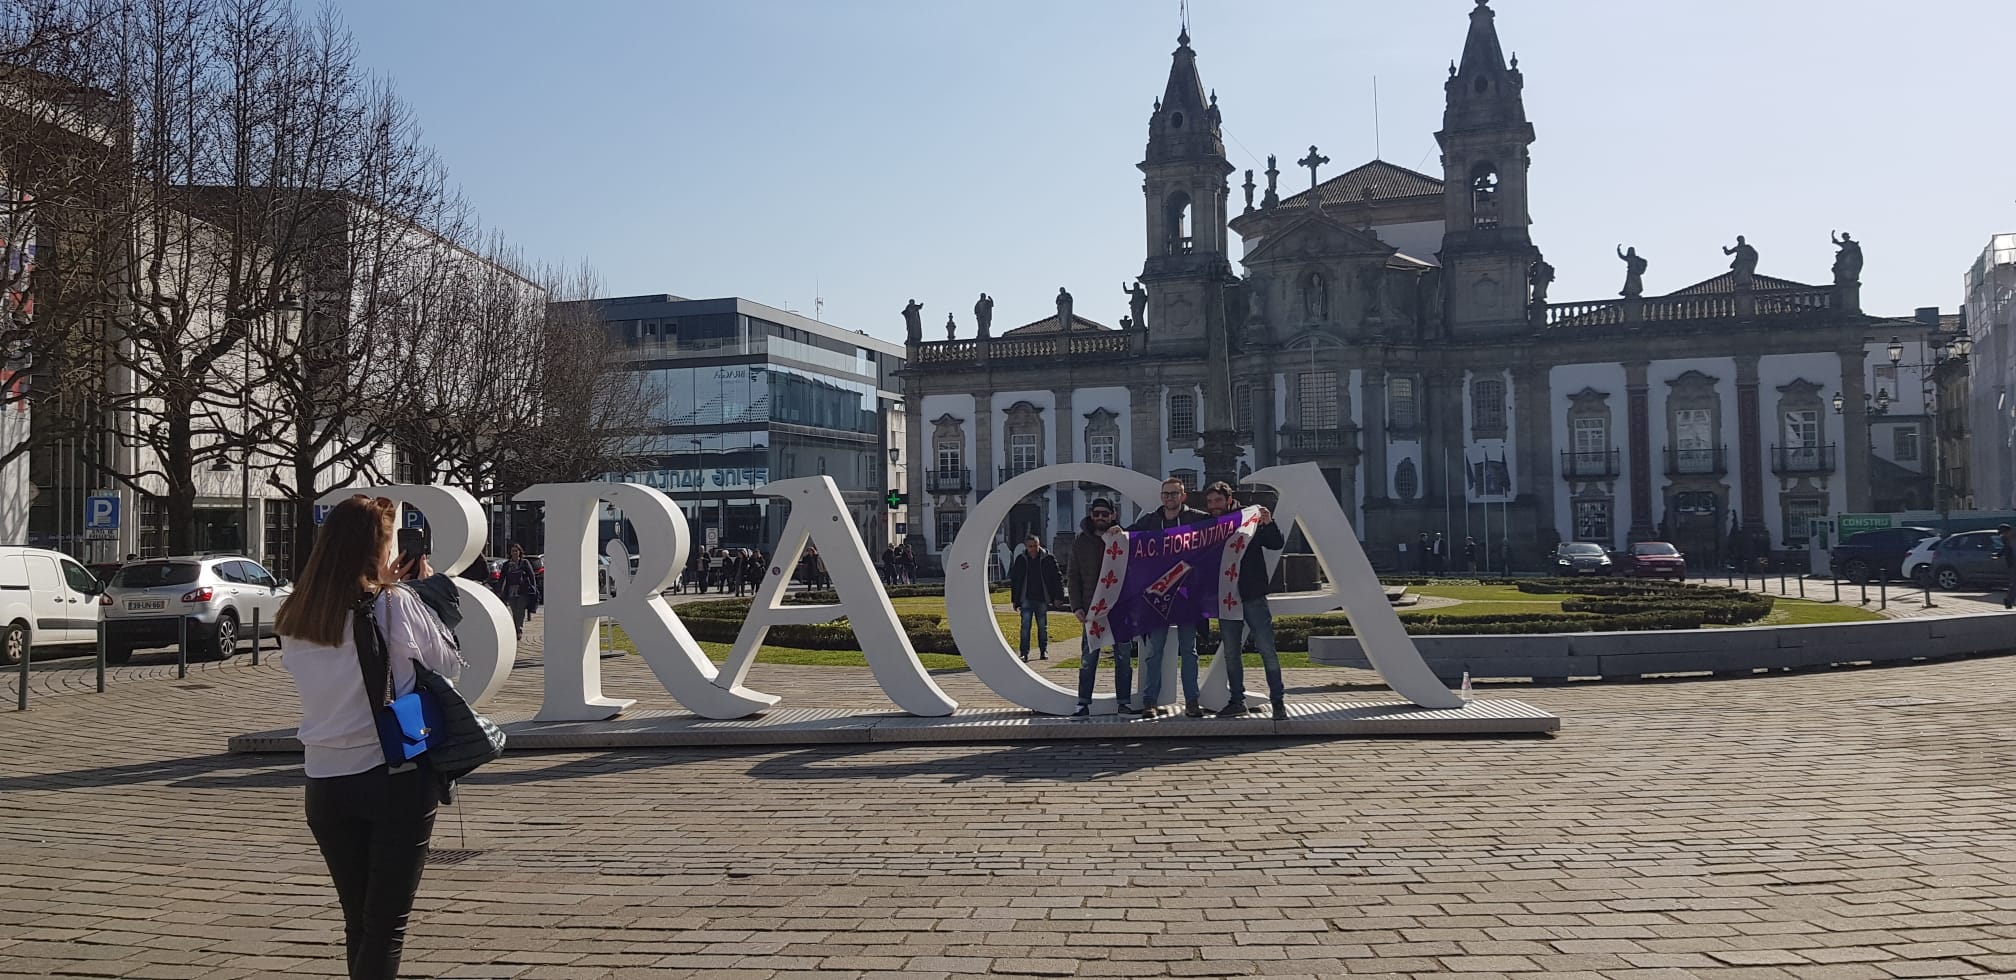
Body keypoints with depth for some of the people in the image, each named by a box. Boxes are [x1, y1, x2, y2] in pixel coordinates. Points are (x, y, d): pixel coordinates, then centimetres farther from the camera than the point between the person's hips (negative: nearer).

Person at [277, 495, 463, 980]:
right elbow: (450, 663, -2)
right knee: (387, 924, 2)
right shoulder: (394, 605, -13)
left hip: (325, 785, 5)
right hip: (396, 778, -5)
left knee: (357, 921, 18)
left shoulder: (297, 616, 2)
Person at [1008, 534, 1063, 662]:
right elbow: (1014, 581, 8)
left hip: (1042, 599, 0)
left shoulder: (1048, 559, -3)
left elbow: (1057, 578, 1)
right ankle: (1024, 653, -6)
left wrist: (1058, 597, -5)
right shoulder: (1020, 560, 2)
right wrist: (1015, 601, 6)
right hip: (1026, 599, 0)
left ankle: (1043, 651, 22)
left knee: (1043, 627, 10)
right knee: (1025, 626, -7)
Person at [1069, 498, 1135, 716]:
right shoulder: (1081, 543, 5)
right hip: (1092, 608, 0)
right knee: (1089, 656, 0)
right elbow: (1073, 577, 7)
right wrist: (1076, 606, -3)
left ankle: (1125, 702, 12)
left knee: (1124, 655, 4)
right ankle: (1083, 703, 6)